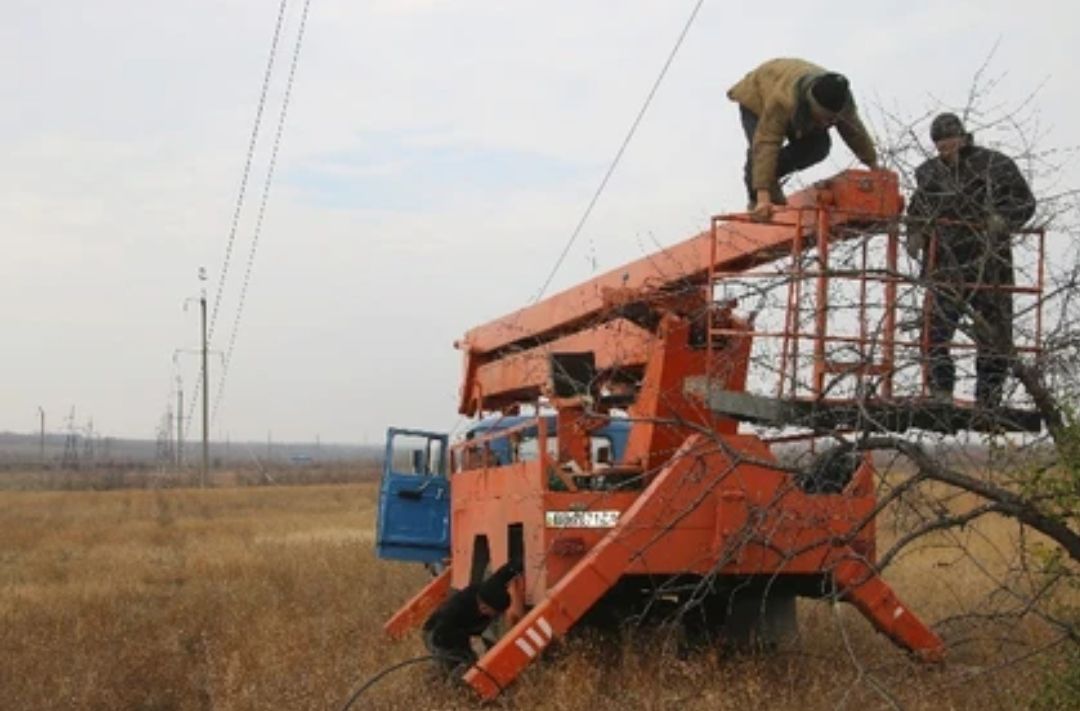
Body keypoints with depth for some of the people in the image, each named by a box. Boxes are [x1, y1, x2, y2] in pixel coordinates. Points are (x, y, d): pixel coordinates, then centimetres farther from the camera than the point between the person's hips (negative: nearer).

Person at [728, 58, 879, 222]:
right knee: (759, 149, -31)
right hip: (756, 99, -5)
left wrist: (873, 166, -5)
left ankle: (769, 177, 0)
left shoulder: (841, 100, -31)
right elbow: (766, 145, -52)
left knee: (819, 145, -17)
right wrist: (763, 198, -58)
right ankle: (756, 201, -6)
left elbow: (855, 132, -13)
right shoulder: (781, 101, -49)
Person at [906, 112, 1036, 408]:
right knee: (935, 330, -7)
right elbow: (916, 211, 25)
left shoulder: (994, 165, -1)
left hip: (988, 263, -2)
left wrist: (1003, 220, -20)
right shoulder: (929, 173, 12)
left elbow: (1025, 201, -1)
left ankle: (988, 401, 13)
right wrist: (914, 235, 6)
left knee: (992, 331, 4)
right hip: (945, 265, 3)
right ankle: (940, 392, 0)